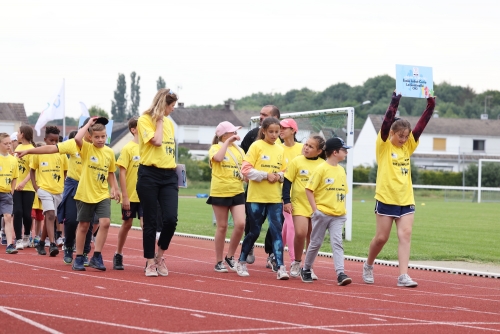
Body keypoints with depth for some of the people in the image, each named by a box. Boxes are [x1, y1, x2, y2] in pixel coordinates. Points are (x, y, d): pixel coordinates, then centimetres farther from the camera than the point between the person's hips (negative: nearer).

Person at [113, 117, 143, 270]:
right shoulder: (128, 148, -6)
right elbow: (122, 173, -8)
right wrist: (124, 196, -12)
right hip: (130, 196, -2)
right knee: (127, 224, 10)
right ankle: (118, 255, 28)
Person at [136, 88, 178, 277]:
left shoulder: (169, 123, 15)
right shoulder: (145, 120, -4)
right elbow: (157, 141, -18)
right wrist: (159, 120, -5)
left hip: (169, 176, 5)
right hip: (149, 175, -5)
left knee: (171, 218, -9)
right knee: (150, 221, 0)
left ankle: (160, 255, 12)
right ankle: (150, 262, 9)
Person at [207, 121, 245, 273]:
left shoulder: (239, 150, 13)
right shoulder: (215, 148, -2)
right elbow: (218, 158, -25)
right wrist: (227, 142, -20)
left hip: (237, 192, 4)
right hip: (219, 192, -4)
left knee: (240, 224, -10)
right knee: (222, 226, 1)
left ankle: (230, 256, 8)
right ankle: (219, 262, 13)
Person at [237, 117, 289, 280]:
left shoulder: (280, 149, 9)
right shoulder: (256, 146, -5)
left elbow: (284, 171, 16)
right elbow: (246, 169, -11)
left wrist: (279, 176, -6)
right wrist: (266, 175, -18)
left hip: (275, 198, 4)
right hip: (256, 197, -3)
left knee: (277, 230, -6)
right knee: (254, 231, 5)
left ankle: (281, 267, -9)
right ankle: (241, 263, 23)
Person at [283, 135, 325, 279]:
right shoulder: (297, 161, -3)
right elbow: (287, 181, -1)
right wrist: (286, 201, -7)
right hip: (299, 204, -2)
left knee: (312, 237, 7)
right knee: (300, 233, -15)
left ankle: (309, 268, 18)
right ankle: (296, 262, 7)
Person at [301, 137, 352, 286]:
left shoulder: (341, 170, 11)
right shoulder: (321, 169, -8)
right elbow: (309, 189, -8)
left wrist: (342, 209, 10)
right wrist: (315, 209, -13)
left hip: (338, 215, 4)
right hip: (322, 213, -4)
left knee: (337, 243, -7)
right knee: (316, 242, 5)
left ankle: (340, 273, -14)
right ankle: (306, 270, 22)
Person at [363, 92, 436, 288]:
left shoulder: (408, 146, 9)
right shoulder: (383, 145, -3)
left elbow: (421, 124, 0)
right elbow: (386, 122, -18)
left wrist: (430, 106, -11)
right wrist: (395, 102, -28)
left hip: (406, 200, 4)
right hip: (386, 199, -4)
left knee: (405, 235, -8)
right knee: (381, 237, 3)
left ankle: (403, 276, -13)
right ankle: (368, 266, 28)